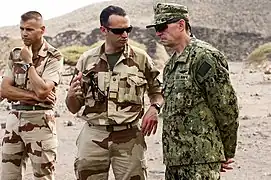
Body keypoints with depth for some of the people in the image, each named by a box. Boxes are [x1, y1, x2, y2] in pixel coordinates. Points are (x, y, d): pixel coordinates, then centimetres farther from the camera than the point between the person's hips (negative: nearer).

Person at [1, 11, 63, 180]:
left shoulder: (54, 57, -6)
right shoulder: (15, 54, 10)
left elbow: (42, 90, -19)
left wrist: (28, 62, -10)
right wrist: (34, 96, -10)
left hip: (40, 120, -5)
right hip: (15, 118, 5)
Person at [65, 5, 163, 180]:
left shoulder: (141, 58, 2)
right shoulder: (87, 60, 5)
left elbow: (158, 91, 14)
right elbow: (74, 108, 9)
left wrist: (154, 108, -7)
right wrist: (72, 95, -13)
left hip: (129, 138, -1)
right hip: (93, 136, 1)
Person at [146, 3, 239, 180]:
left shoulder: (204, 57, -12)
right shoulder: (172, 64, 17)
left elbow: (227, 107, -12)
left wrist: (227, 152, -4)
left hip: (200, 160, -9)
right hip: (174, 158, 9)